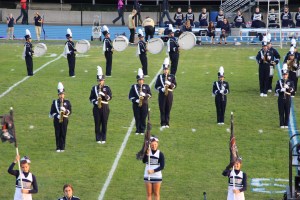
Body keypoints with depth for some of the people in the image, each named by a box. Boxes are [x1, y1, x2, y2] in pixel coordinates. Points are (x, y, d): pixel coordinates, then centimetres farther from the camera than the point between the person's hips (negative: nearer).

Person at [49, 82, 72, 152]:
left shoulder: (67, 102, 7)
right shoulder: (55, 102, 7)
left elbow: (70, 111, 2)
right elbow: (52, 112, 3)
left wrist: (65, 110, -17)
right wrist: (57, 116, -13)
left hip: (64, 119, 0)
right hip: (57, 120, 0)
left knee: (63, 134, 0)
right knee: (57, 134, 0)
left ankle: (62, 147, 6)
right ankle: (58, 148, 5)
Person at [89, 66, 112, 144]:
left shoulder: (107, 88, 2)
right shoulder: (94, 88, 6)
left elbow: (110, 97, -9)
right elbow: (91, 98, 6)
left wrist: (103, 94, -24)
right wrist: (95, 102, -13)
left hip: (105, 107, -1)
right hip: (96, 107, 1)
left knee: (104, 123, 2)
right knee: (97, 123, 1)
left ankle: (103, 139, 8)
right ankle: (98, 139, 6)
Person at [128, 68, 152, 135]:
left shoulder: (146, 86, 7)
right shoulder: (134, 87, 4)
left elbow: (150, 95, 4)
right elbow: (130, 96, 1)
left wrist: (145, 95, -16)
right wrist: (136, 100, -14)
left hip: (144, 104, 0)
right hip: (136, 105, 0)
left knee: (143, 118, 1)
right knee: (137, 118, 0)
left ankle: (142, 130, 8)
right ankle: (137, 130, 9)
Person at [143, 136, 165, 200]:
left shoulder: (160, 154, -5)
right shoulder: (147, 151, 0)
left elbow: (162, 166, -8)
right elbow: (144, 161, -14)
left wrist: (153, 171, -20)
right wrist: (147, 154, -30)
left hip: (157, 176, -2)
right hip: (147, 176, 2)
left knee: (156, 194, 5)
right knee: (149, 194, 7)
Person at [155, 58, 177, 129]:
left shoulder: (172, 76, 7)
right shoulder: (160, 76, 5)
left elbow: (175, 85, 2)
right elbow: (156, 86, 2)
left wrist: (170, 84, -17)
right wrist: (162, 89, -15)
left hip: (169, 94, 1)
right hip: (162, 94, -1)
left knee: (168, 109, 3)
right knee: (162, 109, -3)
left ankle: (167, 123, 9)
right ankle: (163, 124, -2)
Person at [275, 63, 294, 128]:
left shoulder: (290, 82, 6)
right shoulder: (279, 82, 5)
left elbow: (292, 89, -8)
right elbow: (276, 90, -2)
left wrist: (288, 87, -28)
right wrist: (281, 90, -22)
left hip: (288, 99, 1)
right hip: (281, 99, -1)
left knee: (287, 112, 2)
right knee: (281, 112, 0)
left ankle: (286, 124, 10)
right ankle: (282, 125, 5)